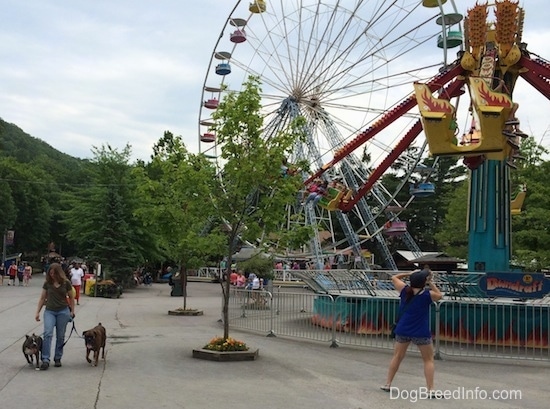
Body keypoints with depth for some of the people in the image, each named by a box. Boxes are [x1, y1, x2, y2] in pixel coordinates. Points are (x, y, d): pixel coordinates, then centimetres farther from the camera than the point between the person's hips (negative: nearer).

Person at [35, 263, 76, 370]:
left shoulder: (66, 283, -2)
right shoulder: (47, 283, 1)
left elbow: (71, 297, 7)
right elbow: (42, 298, 7)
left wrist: (72, 311, 6)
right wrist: (37, 312, 4)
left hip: (63, 311, 0)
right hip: (49, 311, 0)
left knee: (60, 336, 5)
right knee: (48, 333, -15)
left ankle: (58, 358, 18)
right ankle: (45, 360, -16)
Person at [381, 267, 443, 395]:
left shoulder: (404, 290, -2)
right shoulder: (428, 295, -9)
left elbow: (394, 277, 13)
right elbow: (439, 295, 13)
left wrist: (409, 273, 13)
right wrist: (431, 282, 7)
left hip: (402, 330, 3)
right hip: (421, 333, -3)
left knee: (397, 356, 16)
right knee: (428, 360, 9)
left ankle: (387, 384, 18)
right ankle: (431, 390, 3)